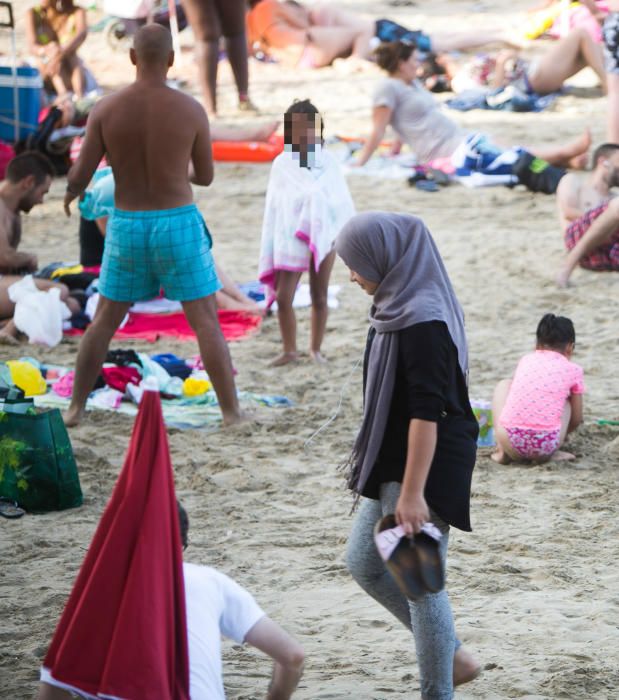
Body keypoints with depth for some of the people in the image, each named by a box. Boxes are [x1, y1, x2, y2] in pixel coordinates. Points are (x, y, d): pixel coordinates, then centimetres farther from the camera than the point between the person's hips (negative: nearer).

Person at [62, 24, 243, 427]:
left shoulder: (106, 109, -7)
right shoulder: (192, 110, -9)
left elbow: (79, 175, -5)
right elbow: (206, 176, 3)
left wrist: (71, 194, 20)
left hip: (127, 229, 2)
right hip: (178, 227, -2)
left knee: (105, 322, 16)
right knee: (207, 323, 5)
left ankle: (76, 408, 18)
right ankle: (232, 412, 1)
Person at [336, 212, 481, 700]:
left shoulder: (423, 324, -23)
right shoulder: (402, 308, 7)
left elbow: (427, 413, -25)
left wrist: (412, 493, -25)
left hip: (427, 466, -10)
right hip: (393, 461, 10)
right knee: (364, 564, 17)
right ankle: (453, 657, 26)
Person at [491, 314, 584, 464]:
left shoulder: (526, 360, 19)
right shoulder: (573, 370, 13)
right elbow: (576, 420, 20)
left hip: (510, 440, 1)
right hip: (546, 445, -1)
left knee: (504, 385, 30)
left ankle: (502, 452, 16)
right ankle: (550, 454, 12)